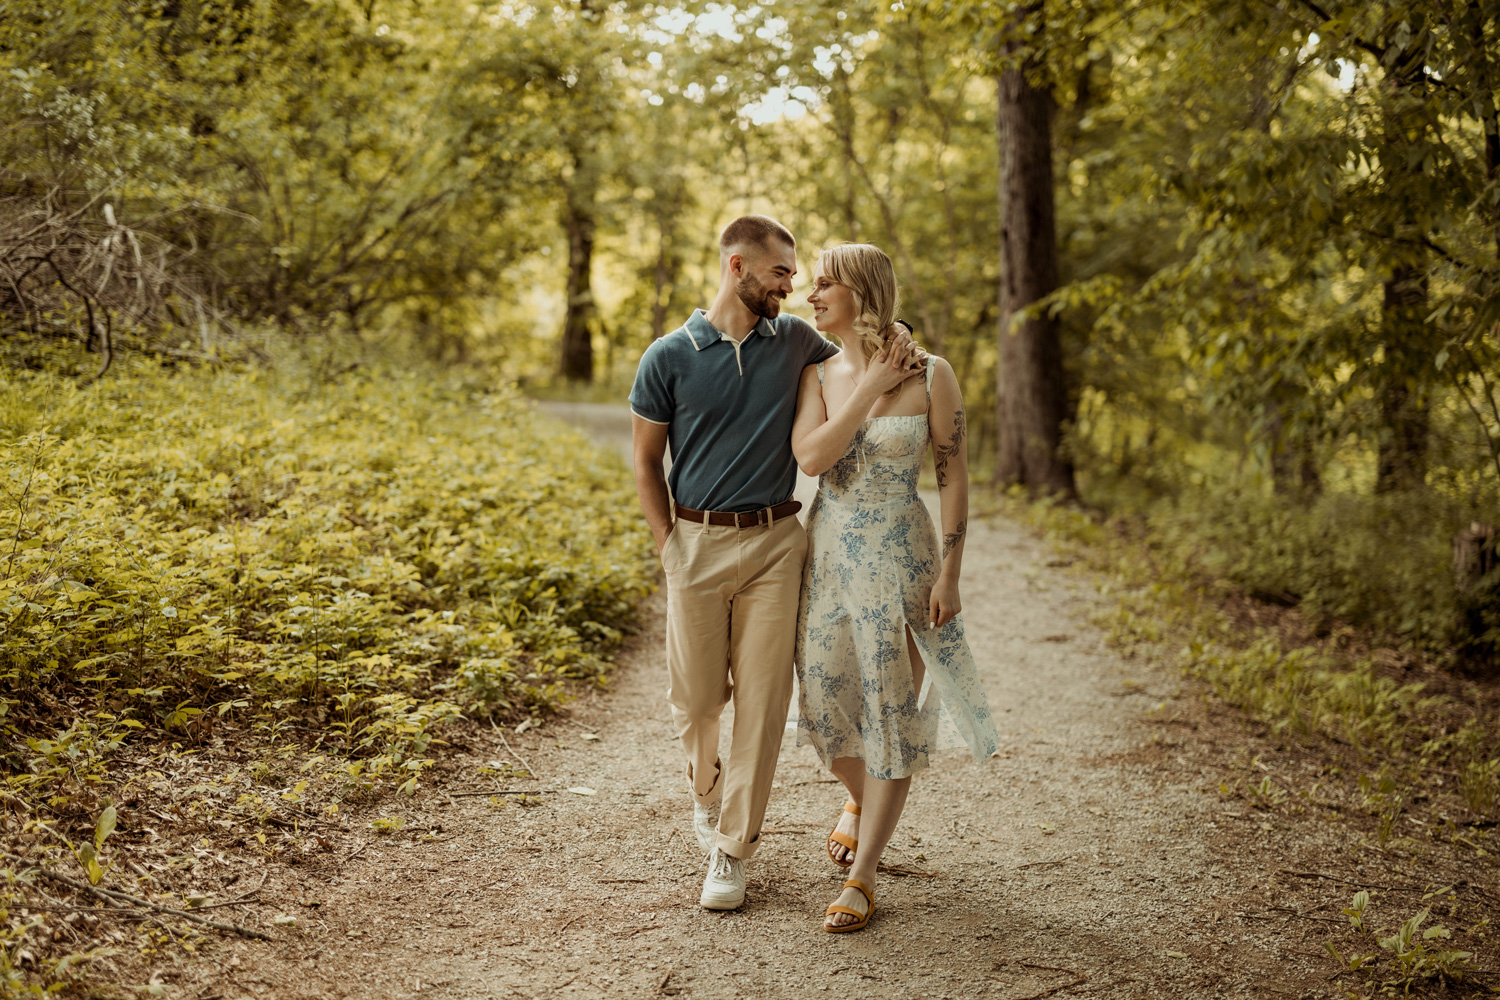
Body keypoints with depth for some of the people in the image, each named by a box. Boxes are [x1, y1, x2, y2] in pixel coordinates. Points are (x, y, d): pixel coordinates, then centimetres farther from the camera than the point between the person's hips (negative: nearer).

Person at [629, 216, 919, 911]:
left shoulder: (794, 341, 6)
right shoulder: (668, 358, -2)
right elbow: (646, 463, 4)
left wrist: (894, 339, 1)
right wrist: (668, 544, -3)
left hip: (776, 542, 2)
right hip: (697, 541, -1)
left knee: (762, 698, 0)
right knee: (696, 696, 6)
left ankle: (732, 850, 11)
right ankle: (706, 784, 39)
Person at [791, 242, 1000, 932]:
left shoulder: (931, 376, -8)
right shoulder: (819, 374, 1)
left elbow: (953, 478, -6)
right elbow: (810, 457, -15)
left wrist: (949, 575, -9)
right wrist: (868, 390, -17)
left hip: (900, 558, -3)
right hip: (827, 552, 4)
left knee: (892, 713, -1)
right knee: (827, 699, 11)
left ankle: (861, 877, 9)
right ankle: (860, 799, 44)